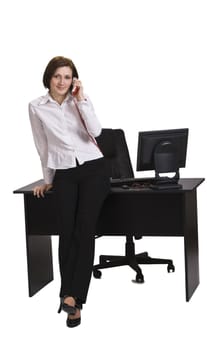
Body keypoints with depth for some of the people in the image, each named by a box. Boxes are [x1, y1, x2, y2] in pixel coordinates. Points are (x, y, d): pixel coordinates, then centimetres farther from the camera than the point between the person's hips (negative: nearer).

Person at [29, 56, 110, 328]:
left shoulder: (81, 101, 5)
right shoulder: (37, 107, 5)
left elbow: (95, 131, -11)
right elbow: (43, 146, 13)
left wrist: (81, 99, -10)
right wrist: (48, 180, 18)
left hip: (93, 168, 0)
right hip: (65, 174, 0)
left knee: (84, 231, -11)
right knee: (67, 234, -11)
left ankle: (73, 296, -13)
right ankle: (74, 302, -8)